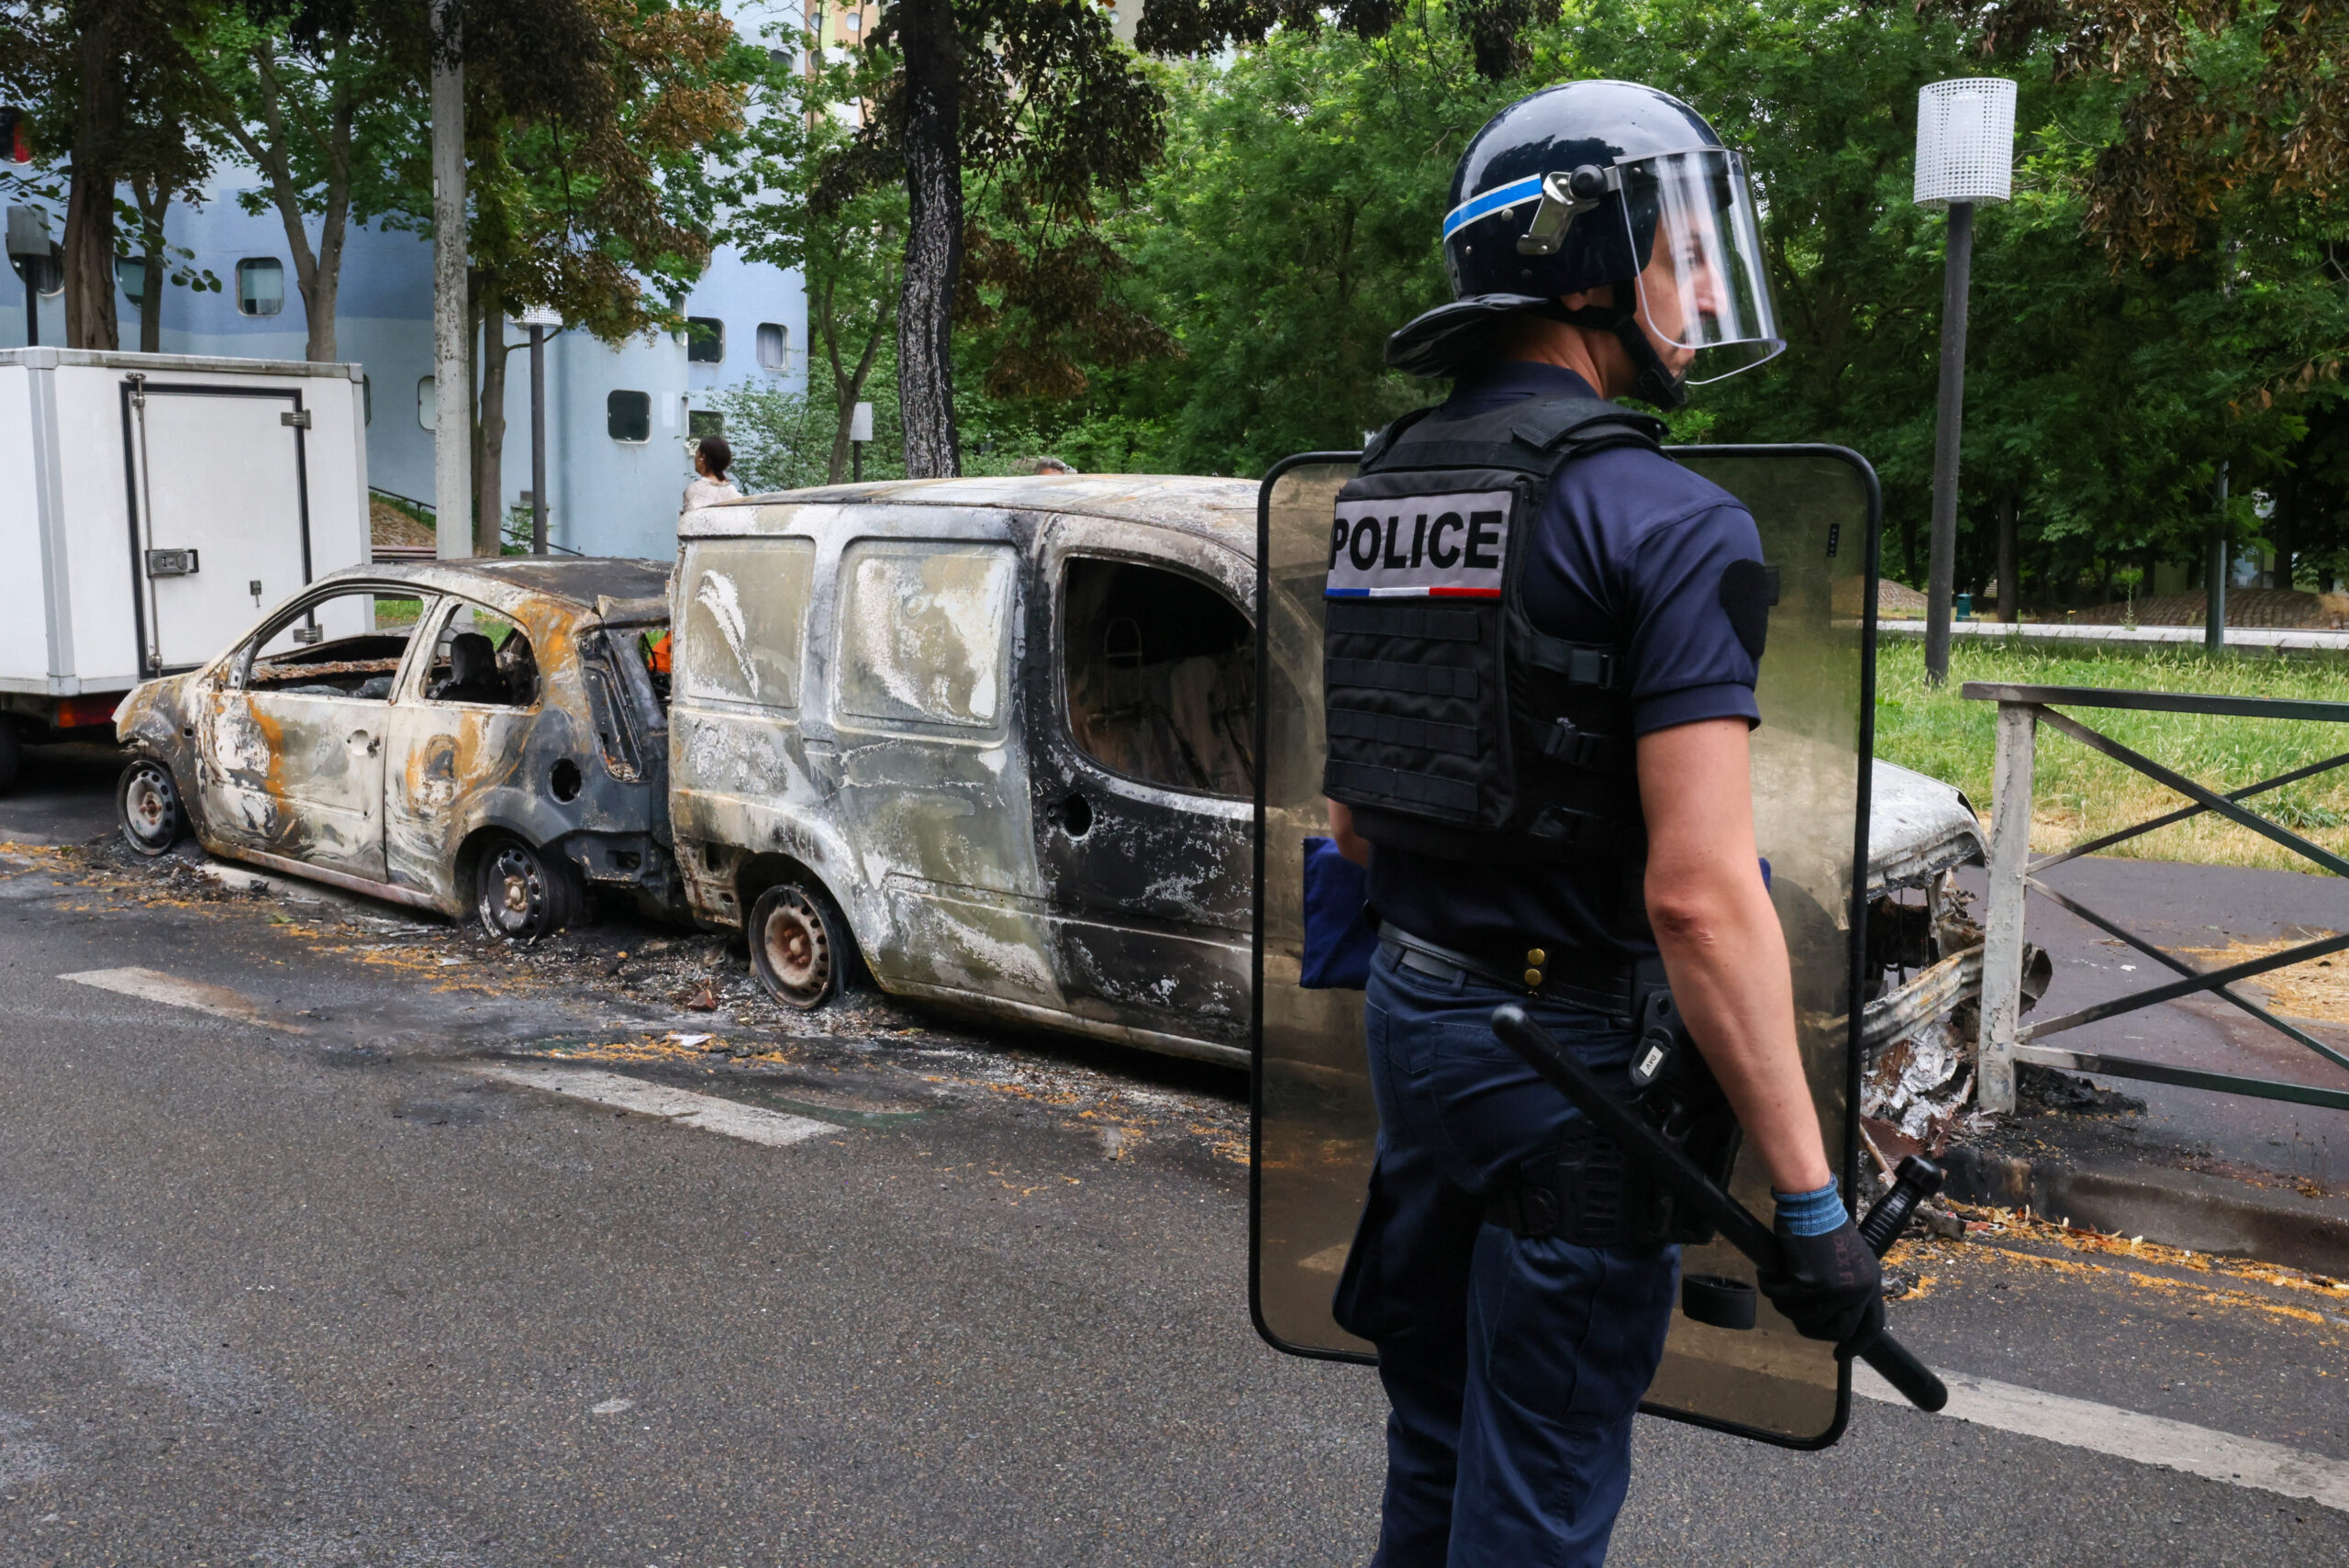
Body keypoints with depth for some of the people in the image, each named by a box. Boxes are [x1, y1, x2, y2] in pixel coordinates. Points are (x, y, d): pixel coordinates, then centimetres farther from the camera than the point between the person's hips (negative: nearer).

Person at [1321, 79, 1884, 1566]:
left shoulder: (1380, 493, 7)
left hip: (1411, 1010, 8)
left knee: (1434, 1441, 24)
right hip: (1570, 1051, -7)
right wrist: (1810, 1202, -18)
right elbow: (1702, 893, -23)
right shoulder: (1664, 521, -18)